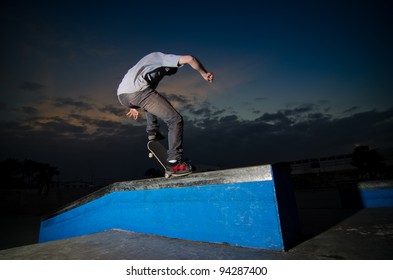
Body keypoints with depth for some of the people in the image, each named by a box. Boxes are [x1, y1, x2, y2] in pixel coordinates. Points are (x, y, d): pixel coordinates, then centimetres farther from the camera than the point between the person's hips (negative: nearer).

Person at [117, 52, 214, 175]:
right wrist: (204, 73, 12)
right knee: (175, 119, -4)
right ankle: (174, 163, -6)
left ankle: (152, 132, 28)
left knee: (151, 100, 40)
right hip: (138, 92, -9)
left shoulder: (151, 59, 38)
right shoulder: (165, 58, 17)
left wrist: (134, 106, 43)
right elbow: (189, 59, -3)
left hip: (121, 95, 9)